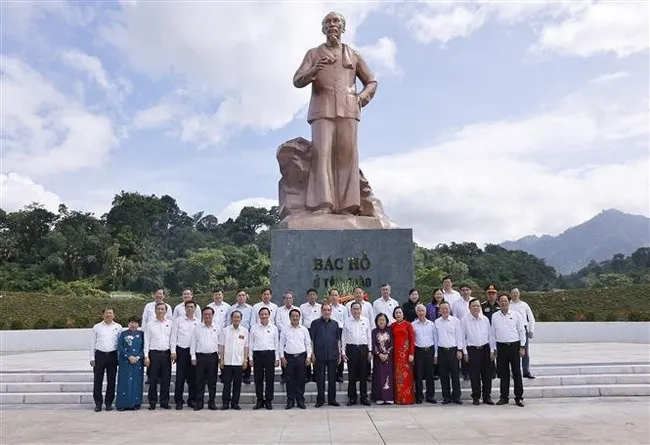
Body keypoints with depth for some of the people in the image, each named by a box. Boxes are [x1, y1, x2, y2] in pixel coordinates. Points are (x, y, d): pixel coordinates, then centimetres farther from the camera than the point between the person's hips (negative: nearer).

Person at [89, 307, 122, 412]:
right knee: (97, 380, 2)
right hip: (99, 355, 0)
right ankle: (98, 403, 12)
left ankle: (109, 403, 16)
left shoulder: (118, 327, 6)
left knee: (111, 380, 6)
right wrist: (92, 358, 2)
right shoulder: (97, 327, 7)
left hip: (112, 355, 0)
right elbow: (92, 343, 8)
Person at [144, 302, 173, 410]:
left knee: (166, 379, 5)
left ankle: (164, 402, 15)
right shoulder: (150, 324, 4)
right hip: (154, 353, -1)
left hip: (166, 353, 1)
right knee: (153, 380, 3)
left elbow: (172, 339, 9)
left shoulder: (170, 323, 7)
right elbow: (146, 341, 2)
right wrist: (146, 356, -4)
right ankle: (152, 403, 13)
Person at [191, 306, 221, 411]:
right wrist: (193, 357, 1)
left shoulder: (217, 328, 7)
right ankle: (198, 403, 11)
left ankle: (212, 402, 14)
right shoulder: (197, 328, 5)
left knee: (212, 381, 5)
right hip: (200, 356, 0)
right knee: (200, 381, 3)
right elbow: (193, 343, 6)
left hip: (213, 356, 1)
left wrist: (220, 356, 4)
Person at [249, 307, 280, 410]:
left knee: (270, 379, 2)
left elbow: (276, 343, 9)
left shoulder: (274, 328, 6)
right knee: (258, 379, 4)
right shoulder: (254, 328, 5)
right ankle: (259, 400, 15)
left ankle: (269, 401, 12)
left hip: (270, 354, 0)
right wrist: (250, 357, 2)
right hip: (257, 354, 0)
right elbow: (250, 343, 7)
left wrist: (277, 358, 4)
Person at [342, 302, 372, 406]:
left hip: (363, 348, 1)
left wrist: (370, 351, 3)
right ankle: (352, 398, 13)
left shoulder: (366, 321, 6)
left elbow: (369, 336, 8)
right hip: (351, 348, -1)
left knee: (363, 374, 6)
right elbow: (343, 337, 5)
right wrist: (343, 352, 0)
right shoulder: (347, 322, 3)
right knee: (352, 374, 3)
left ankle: (364, 397, 15)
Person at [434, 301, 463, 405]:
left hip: (453, 350, -2)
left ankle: (456, 396, 10)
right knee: (443, 375, 6)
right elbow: (435, 338, 9)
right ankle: (446, 396, 15)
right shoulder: (437, 322, 6)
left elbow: (459, 336, 2)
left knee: (455, 374, 0)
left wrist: (459, 350, -3)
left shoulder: (455, 320, 1)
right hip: (441, 350, 2)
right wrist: (435, 354, 8)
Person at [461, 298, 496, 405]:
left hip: (485, 348, 3)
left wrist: (492, 350, 7)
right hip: (472, 350, -3)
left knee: (487, 374, 6)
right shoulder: (464, 320, -3)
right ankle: (476, 397, 14)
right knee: (474, 375, 2)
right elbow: (462, 337, -1)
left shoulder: (485, 319, 6)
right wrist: (465, 352, -3)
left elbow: (491, 335, 11)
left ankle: (487, 397, 18)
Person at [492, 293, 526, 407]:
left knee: (517, 373, 1)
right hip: (501, 346, 1)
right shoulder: (495, 316, 6)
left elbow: (522, 331, 5)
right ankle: (504, 397, 14)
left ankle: (519, 397, 10)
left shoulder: (516, 315, 3)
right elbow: (493, 333, 9)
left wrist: (522, 347, 0)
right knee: (503, 373, 6)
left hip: (514, 346, -1)